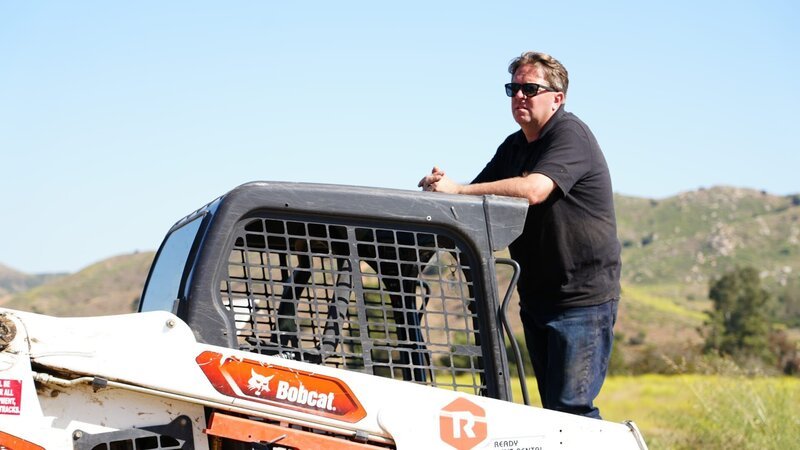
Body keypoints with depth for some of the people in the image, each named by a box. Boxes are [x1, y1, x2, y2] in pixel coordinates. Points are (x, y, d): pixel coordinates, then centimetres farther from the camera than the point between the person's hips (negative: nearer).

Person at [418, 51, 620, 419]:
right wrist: (442, 187, -13)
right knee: (552, 406, 10)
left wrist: (457, 190, -32)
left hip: (583, 297, -9)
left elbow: (534, 190, -29)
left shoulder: (570, 134, -13)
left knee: (571, 407, -13)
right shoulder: (514, 147, 15)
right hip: (536, 298, 9)